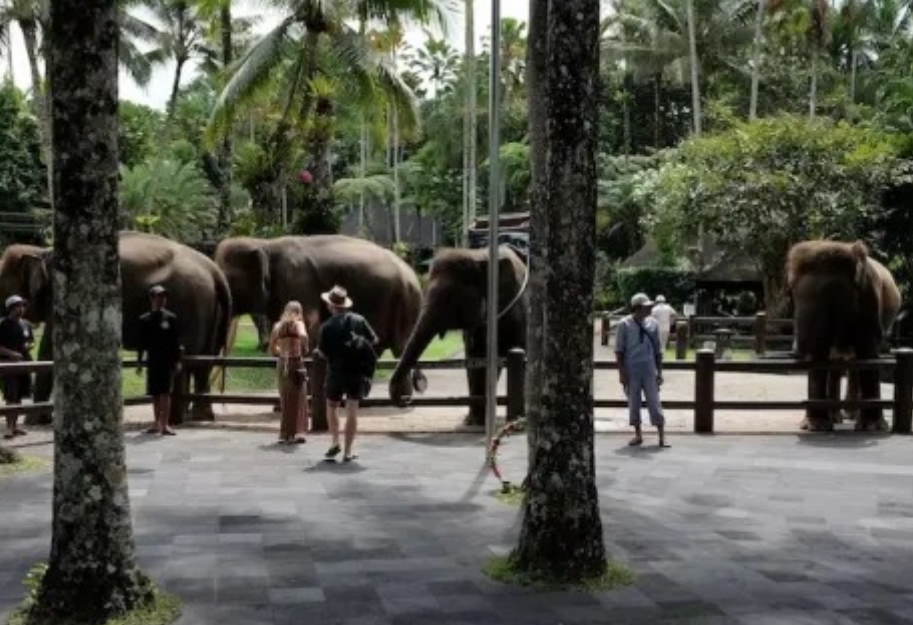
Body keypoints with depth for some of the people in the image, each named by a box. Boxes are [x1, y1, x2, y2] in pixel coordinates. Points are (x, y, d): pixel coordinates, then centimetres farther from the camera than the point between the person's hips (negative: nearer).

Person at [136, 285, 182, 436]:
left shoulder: (171, 318, 1)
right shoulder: (145, 320, 6)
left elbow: (176, 342, 2)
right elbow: (141, 343, 10)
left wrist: (177, 361, -2)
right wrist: (139, 362, 7)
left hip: (167, 361, -3)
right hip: (152, 361, 3)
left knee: (165, 392, -8)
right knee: (155, 394, 9)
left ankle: (164, 424, -8)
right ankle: (157, 423, 19)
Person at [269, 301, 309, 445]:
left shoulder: (278, 326, 10)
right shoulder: (297, 324, -4)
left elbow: (272, 349, 13)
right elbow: (303, 336, -26)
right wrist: (304, 350, -8)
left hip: (282, 363, 5)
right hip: (294, 363, -5)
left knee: (285, 399, 15)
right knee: (295, 399, 2)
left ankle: (284, 434, 21)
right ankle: (290, 435, 2)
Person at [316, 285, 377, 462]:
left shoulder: (327, 326, -10)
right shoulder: (359, 320, -2)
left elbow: (323, 352, -8)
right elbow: (373, 340, 6)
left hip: (336, 372, -2)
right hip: (357, 371, 2)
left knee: (331, 407, 19)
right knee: (352, 411, 3)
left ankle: (335, 441, 6)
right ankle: (347, 451, 2)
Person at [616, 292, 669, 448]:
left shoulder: (652, 323, 2)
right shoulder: (624, 324, -5)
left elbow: (657, 350, 9)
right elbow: (619, 351, -2)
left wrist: (659, 372, 6)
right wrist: (622, 372, -7)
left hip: (649, 369, 1)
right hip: (631, 370, -1)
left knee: (654, 402, -1)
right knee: (633, 402, 7)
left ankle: (662, 437, 2)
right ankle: (638, 434, 20)